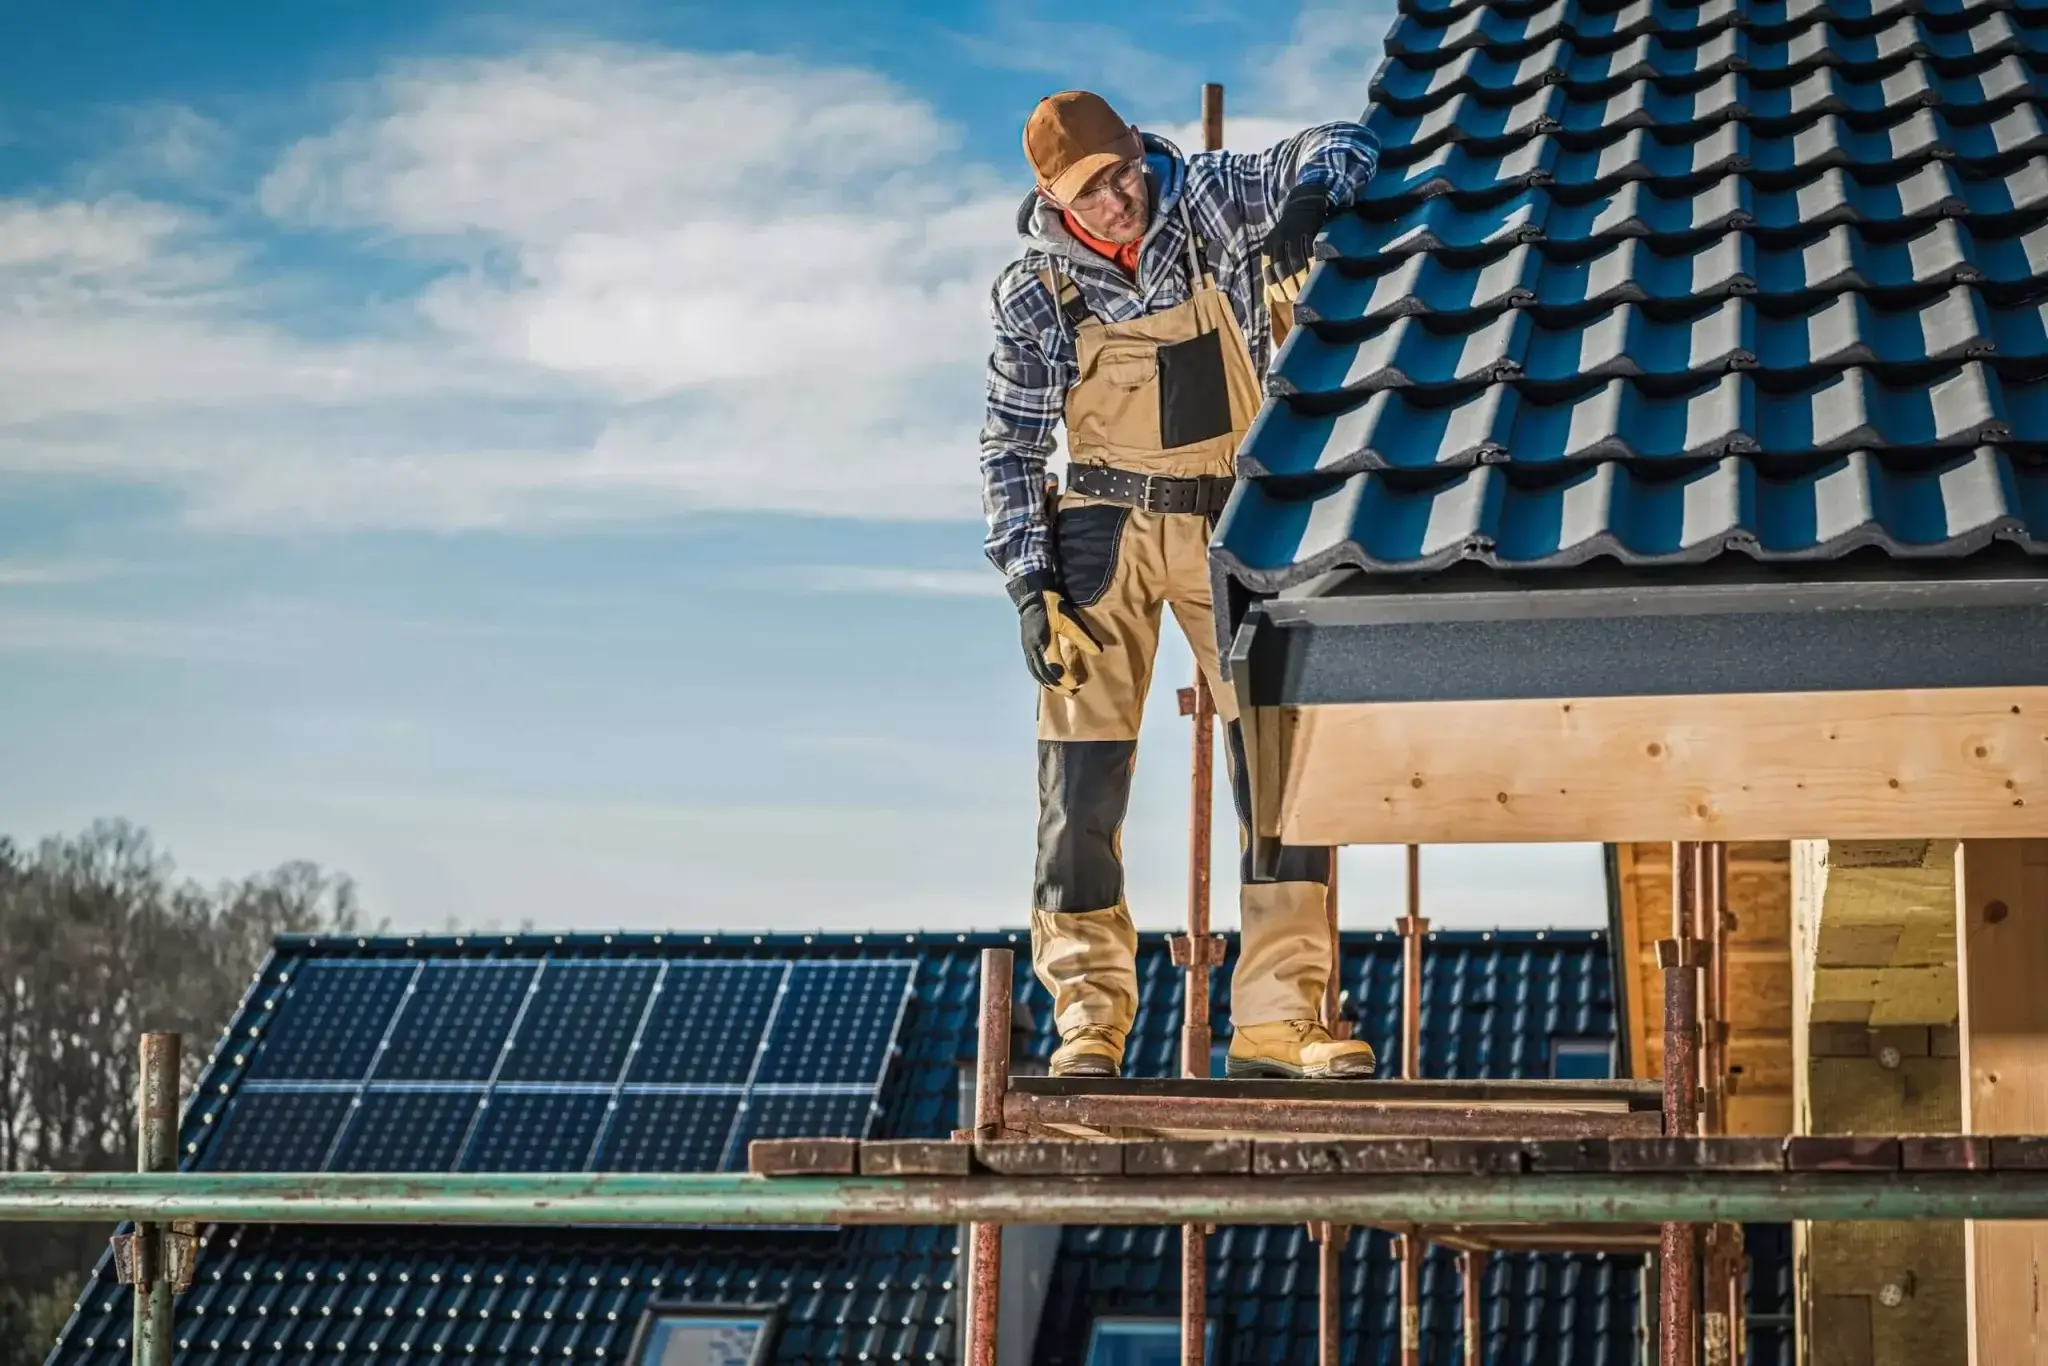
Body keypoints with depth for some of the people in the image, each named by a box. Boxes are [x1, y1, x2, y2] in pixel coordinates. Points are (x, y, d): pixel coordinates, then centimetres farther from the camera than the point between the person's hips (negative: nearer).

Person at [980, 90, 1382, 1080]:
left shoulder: (1211, 202, -3)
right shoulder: (1035, 294, -4)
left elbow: (1343, 148, -3)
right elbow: (1009, 447, 1)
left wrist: (1309, 198, -26)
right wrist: (1028, 584, -8)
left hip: (1232, 522, 1)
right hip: (1105, 528, -1)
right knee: (1083, 773, -5)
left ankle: (1277, 1018, -3)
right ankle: (1089, 1015, 7)